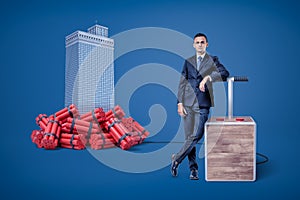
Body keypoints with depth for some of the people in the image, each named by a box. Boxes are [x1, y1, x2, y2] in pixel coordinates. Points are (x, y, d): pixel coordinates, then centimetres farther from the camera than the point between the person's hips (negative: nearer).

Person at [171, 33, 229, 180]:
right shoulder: (188, 61, 15)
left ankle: (176, 159, 9)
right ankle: (193, 168, 16)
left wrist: (208, 77, -21)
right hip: (188, 103, 2)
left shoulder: (212, 60, 9)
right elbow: (182, 83, 11)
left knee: (196, 136, -10)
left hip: (203, 104, -2)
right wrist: (180, 103, 2)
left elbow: (225, 73, -9)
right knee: (189, 137, 3)